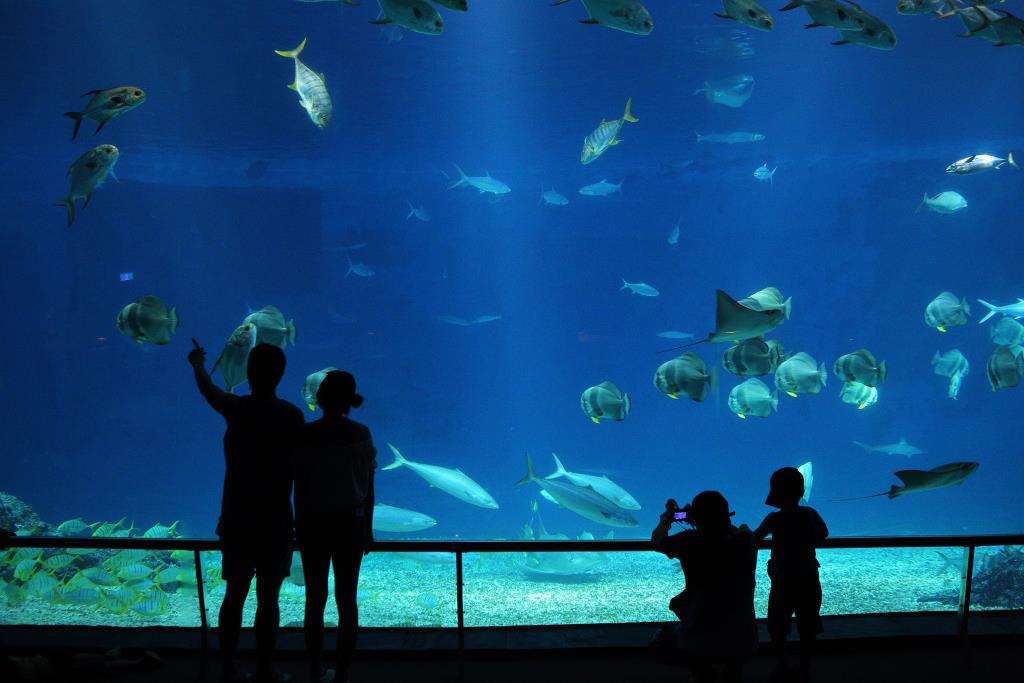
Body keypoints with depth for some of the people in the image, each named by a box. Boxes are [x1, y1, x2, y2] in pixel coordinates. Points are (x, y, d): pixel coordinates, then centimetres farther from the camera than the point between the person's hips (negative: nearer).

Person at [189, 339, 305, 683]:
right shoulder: (291, 416, -8)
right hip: (275, 521, -2)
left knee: (235, 594, 11)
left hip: (236, 519, 3)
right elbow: (297, 468, -5)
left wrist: (198, 363, 40)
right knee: (268, 597, 4)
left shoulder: (236, 409, -2)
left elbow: (206, 387, 19)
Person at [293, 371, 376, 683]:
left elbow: (299, 485, -6)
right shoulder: (361, 434, -3)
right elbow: (369, 487, 1)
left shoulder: (306, 435, -10)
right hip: (350, 523, 1)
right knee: (347, 599, 7)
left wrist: (299, 524, 5)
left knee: (315, 598, 10)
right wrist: (368, 527, 11)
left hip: (314, 522, -1)